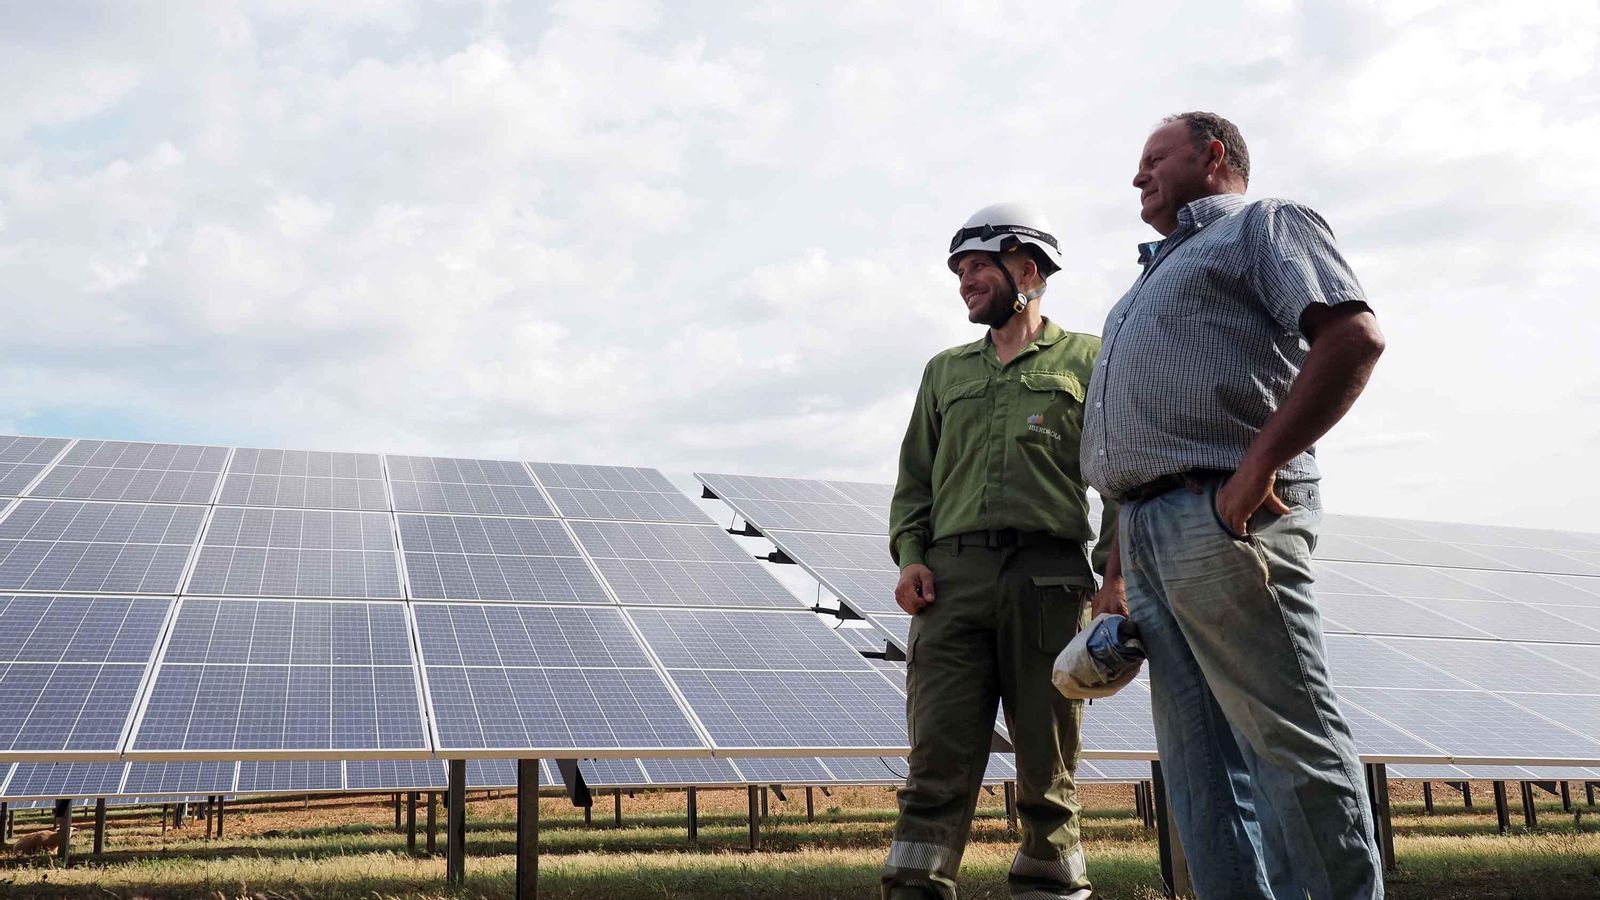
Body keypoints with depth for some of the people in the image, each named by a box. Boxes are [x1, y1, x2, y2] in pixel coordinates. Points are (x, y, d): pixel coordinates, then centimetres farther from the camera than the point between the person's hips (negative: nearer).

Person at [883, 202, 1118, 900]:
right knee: (937, 761, -6)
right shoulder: (945, 371, 23)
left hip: (1050, 576, -2)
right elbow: (915, 476, 20)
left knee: (1047, 768, 3)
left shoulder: (1086, 358, 13)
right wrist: (909, 555, 3)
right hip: (952, 576, 2)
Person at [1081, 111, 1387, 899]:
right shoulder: (1158, 273, 31)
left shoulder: (1264, 226, 7)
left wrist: (1256, 469, -19)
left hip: (1223, 516, -9)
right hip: (1150, 530, 9)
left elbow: (1355, 335, -12)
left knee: (1289, 741, -7)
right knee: (1199, 762, 6)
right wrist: (1117, 572, 20)